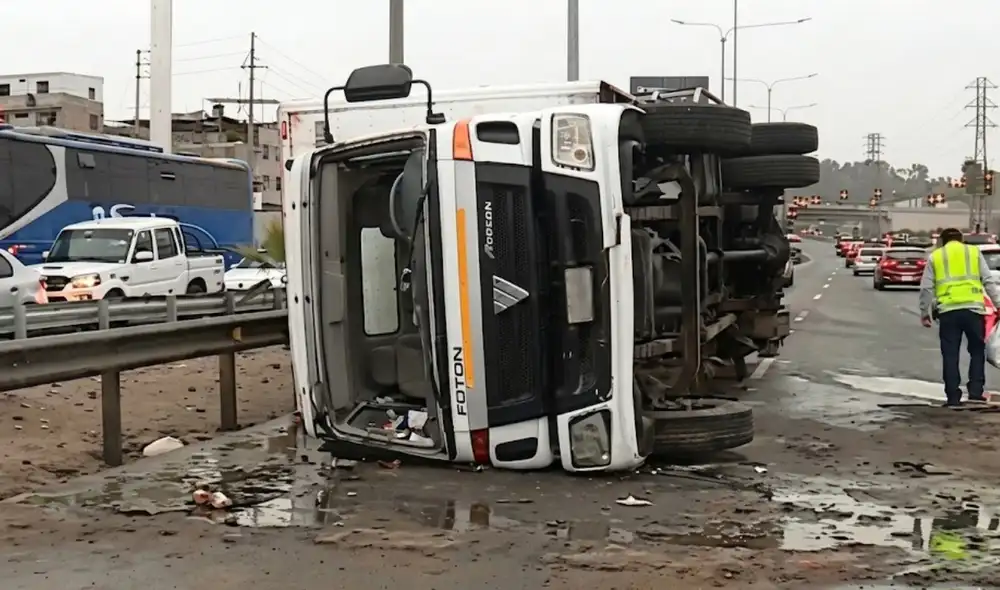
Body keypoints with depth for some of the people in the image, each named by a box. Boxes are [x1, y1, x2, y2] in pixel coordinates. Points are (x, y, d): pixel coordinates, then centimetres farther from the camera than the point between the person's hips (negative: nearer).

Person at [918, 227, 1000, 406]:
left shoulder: (935, 256, 13)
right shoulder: (974, 252, 13)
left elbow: (926, 288, 8)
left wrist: (925, 313, 13)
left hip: (948, 311, 0)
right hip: (973, 308, 0)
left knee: (950, 355, 5)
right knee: (977, 351, 14)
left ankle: (953, 397, 5)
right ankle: (975, 392, 5)